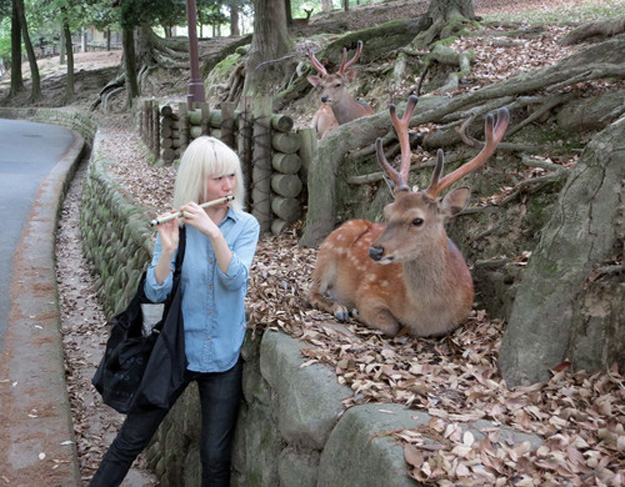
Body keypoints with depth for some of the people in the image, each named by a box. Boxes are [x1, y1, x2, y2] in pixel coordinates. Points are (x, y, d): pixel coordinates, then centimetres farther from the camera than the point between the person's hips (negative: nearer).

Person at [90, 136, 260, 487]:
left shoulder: (246, 226, -4)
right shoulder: (176, 225, -6)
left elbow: (235, 279, -20)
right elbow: (156, 293, -13)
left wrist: (214, 233, -33)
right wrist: (168, 250, -30)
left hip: (223, 357, 0)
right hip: (177, 349, 0)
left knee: (216, 457, 8)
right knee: (131, 441, 8)